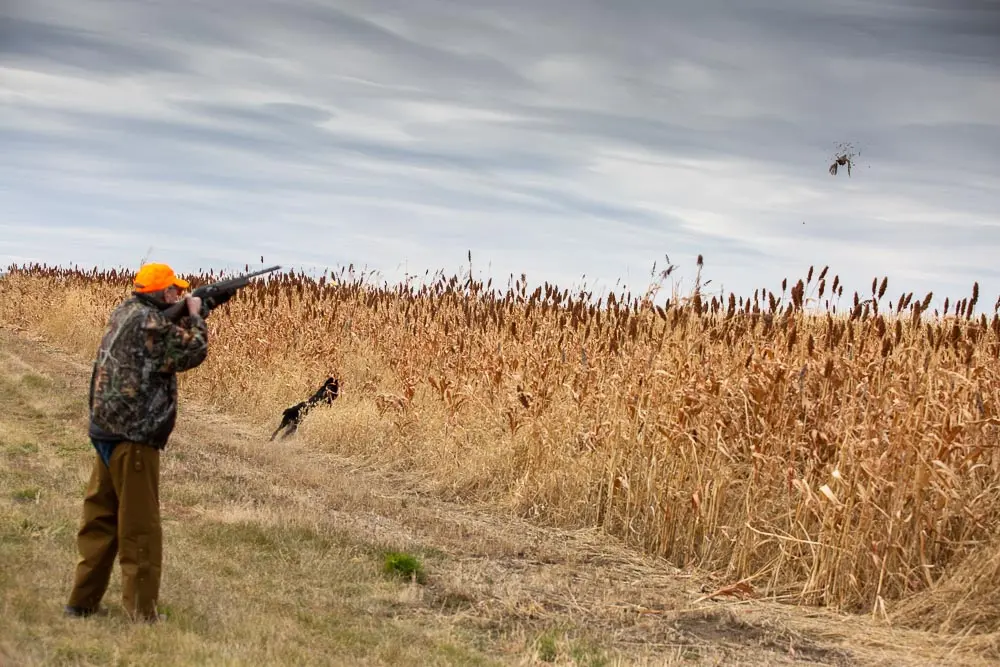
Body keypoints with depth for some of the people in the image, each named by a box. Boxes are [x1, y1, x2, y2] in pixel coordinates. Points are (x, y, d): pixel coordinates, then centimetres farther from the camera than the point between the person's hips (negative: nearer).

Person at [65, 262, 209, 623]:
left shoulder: (124, 312, 11)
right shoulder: (150, 322, -17)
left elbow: (167, 344, 21)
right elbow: (193, 352, -11)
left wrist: (186, 319, 10)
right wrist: (195, 316, 2)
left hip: (106, 430, 9)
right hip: (132, 436, -9)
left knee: (101, 518, 15)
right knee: (139, 527, -1)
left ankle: (83, 601, 21)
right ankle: (142, 612, 4)